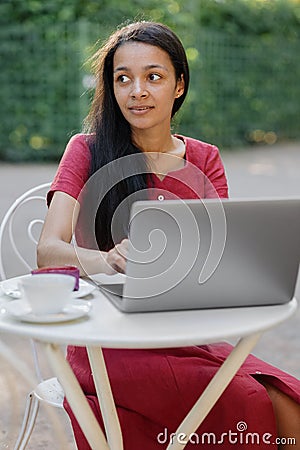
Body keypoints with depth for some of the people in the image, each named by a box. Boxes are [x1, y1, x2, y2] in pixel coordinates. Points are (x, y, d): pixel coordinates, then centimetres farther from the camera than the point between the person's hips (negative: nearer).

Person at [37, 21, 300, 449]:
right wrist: (108, 260, -32)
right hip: (109, 344, -3)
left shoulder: (204, 160, 12)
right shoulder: (88, 150, 3)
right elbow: (47, 249, -10)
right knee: (247, 403, -26)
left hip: (186, 339, 3)